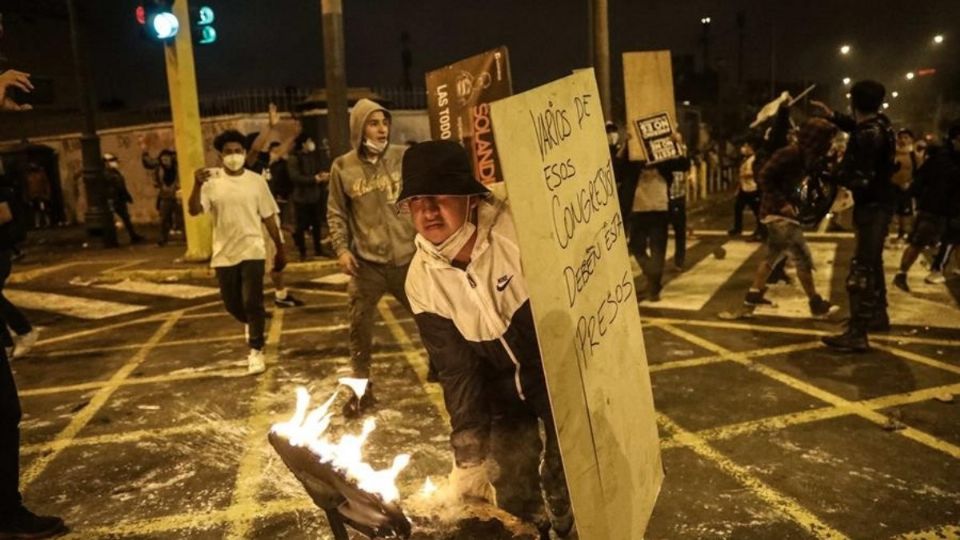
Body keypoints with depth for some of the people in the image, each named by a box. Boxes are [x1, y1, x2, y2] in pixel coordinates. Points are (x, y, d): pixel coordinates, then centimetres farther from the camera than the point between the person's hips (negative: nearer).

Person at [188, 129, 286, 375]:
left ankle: (256, 351, 7)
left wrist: (280, 250, 8)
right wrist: (197, 185, -33)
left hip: (252, 251, -1)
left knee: (252, 302, -6)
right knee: (231, 304, 13)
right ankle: (252, 325, 44)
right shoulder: (211, 180, -4)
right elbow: (194, 211, -15)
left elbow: (269, 218, 5)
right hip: (224, 253, 1)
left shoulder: (256, 181, -1)